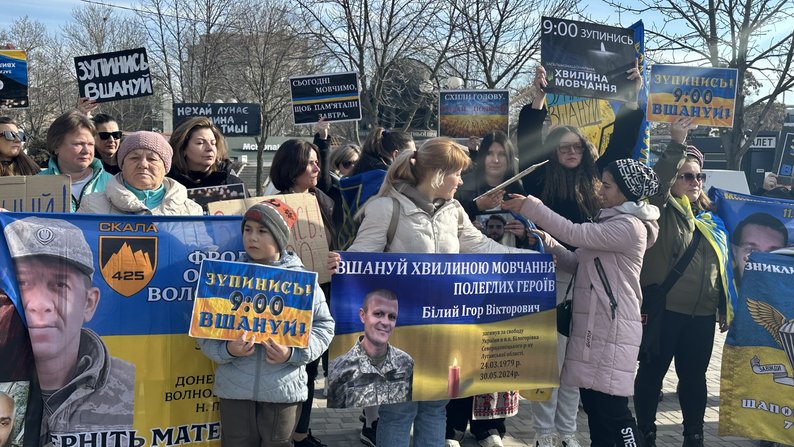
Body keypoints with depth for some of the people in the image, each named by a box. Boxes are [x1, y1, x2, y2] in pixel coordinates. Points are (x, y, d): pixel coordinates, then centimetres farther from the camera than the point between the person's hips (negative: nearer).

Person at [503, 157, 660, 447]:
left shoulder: (630, 226, -11)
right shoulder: (610, 221, 20)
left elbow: (575, 233, -19)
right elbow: (576, 263, 16)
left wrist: (530, 207, -14)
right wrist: (542, 239, 4)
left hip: (612, 328, -9)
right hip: (592, 324, 9)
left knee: (612, 410, -8)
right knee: (594, 405, 11)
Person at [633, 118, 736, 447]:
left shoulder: (710, 217, 14)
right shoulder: (661, 210, -3)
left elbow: (721, 263, 19)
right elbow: (657, 181, -26)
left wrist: (724, 308, 18)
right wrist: (676, 146, -34)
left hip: (702, 313, 6)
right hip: (664, 309, -5)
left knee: (694, 374, 15)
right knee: (652, 371, 5)